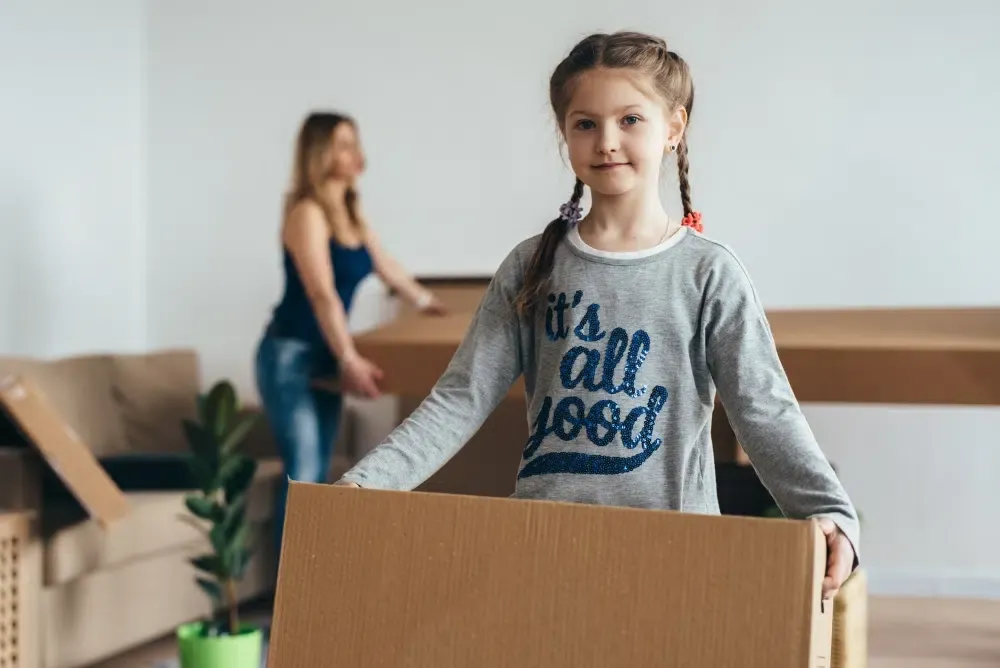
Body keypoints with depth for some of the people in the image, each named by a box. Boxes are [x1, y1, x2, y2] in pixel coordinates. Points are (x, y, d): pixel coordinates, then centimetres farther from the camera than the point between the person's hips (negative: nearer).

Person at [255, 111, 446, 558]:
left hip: (325, 358, 8)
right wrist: (349, 359, -32)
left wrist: (425, 300, 39)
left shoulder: (351, 213, 11)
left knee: (319, 474, 8)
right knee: (303, 474, -12)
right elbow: (322, 294, -25)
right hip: (289, 356, -8)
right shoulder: (307, 213, -15)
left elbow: (385, 266, 28)